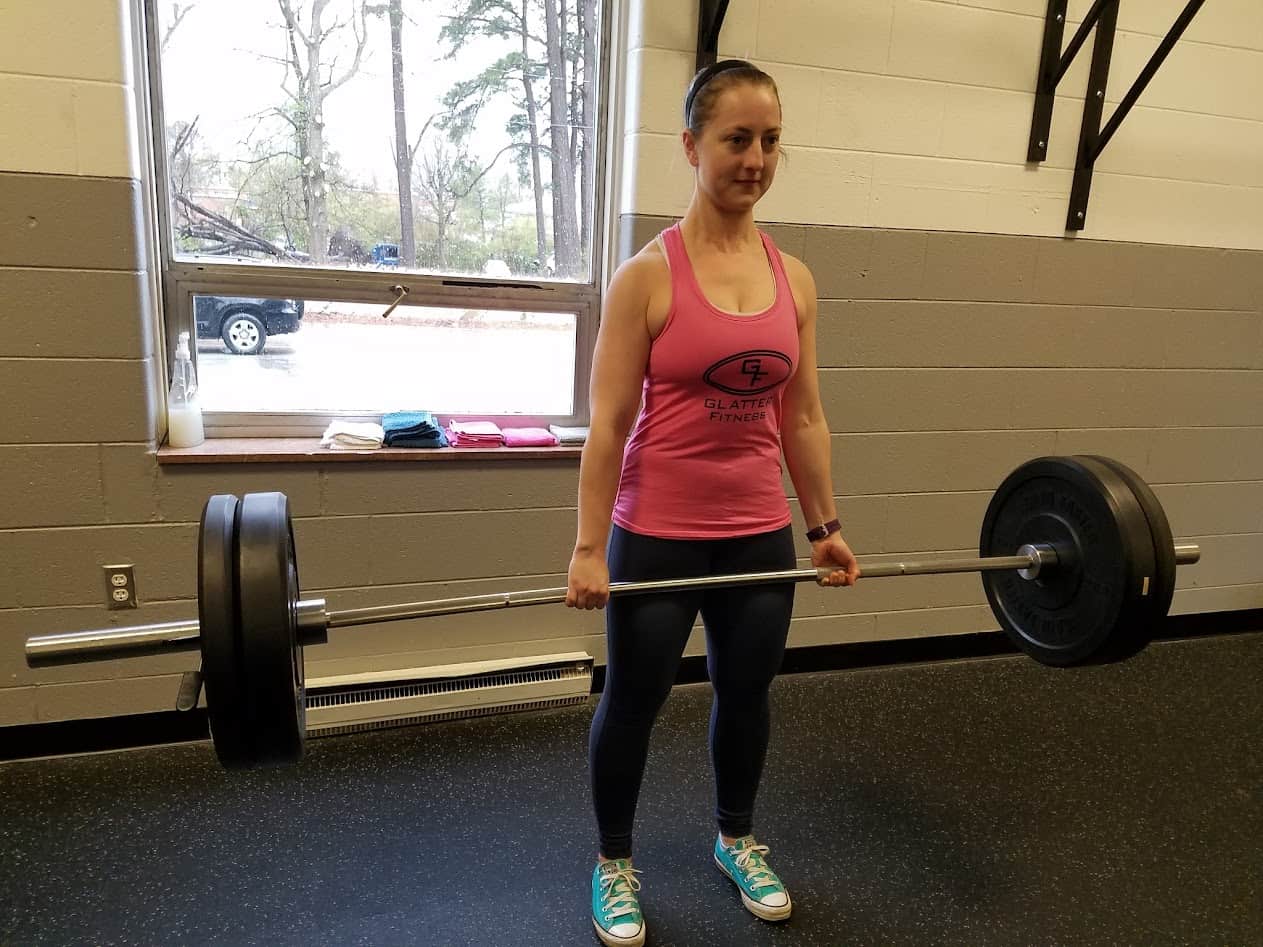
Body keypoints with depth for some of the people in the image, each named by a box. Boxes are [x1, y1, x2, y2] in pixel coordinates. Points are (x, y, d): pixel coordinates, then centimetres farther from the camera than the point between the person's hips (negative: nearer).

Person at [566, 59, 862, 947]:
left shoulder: (794, 279, 3)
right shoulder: (648, 275, -11)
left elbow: (803, 418, 8)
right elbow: (607, 423, -13)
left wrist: (827, 525, 9)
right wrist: (589, 548, -15)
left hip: (761, 535, 5)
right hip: (658, 536, -4)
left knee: (747, 695, 20)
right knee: (633, 704, 12)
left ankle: (739, 840, 46)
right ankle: (615, 863, 36)